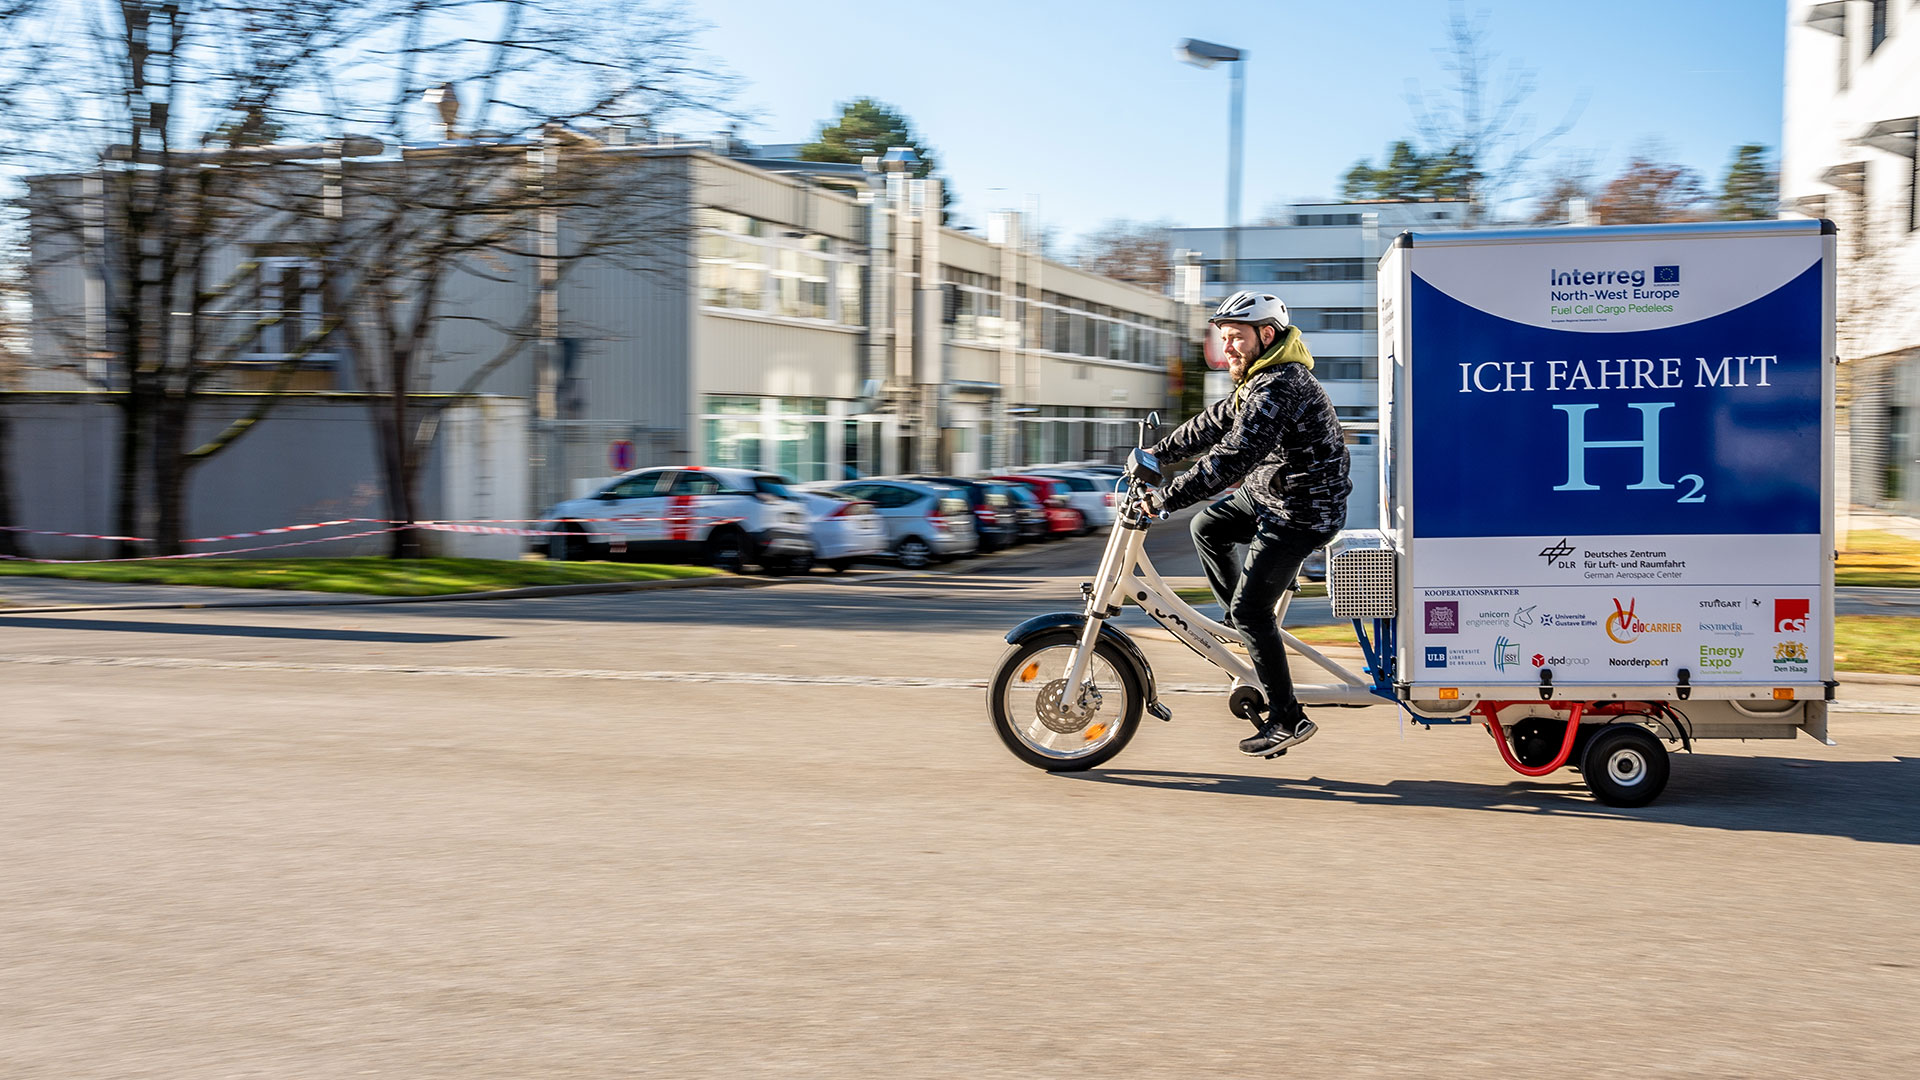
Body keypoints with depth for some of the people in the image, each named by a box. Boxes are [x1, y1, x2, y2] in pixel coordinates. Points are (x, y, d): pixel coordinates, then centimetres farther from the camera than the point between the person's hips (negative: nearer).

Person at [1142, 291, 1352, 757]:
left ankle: (1288, 719, -1)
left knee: (1249, 610, -9)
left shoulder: (1281, 387, -26)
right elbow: (1214, 423, 18)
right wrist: (1158, 454, 15)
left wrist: (1167, 497, -33)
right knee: (1207, 527, 23)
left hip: (1301, 512, -11)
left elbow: (1234, 455, -33)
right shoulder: (1260, 378, 9)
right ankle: (1256, 628, 27)